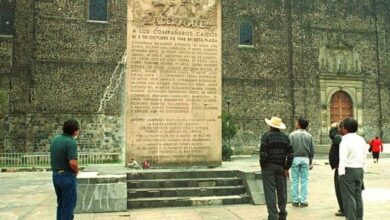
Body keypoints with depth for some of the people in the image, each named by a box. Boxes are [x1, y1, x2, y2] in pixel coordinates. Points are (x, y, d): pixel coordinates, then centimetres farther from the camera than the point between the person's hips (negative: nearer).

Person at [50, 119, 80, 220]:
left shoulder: (55, 139, 6)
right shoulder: (71, 142, -21)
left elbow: (56, 157, 14)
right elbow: (73, 163, -27)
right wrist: (77, 171, -8)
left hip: (55, 175, 8)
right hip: (67, 176, -8)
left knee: (61, 204, 19)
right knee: (68, 205, 2)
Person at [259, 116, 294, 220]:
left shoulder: (266, 136, -7)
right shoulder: (285, 137, 5)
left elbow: (263, 153, -13)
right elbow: (290, 154, -1)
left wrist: (262, 166, -2)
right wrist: (286, 168, 3)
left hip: (269, 166, -4)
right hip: (281, 167, 4)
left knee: (270, 192, 0)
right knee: (282, 191, 14)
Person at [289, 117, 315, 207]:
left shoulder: (292, 135, -5)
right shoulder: (309, 136, 3)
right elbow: (312, 150, 5)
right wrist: (311, 161, 15)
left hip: (295, 158, -2)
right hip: (305, 159, 2)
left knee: (295, 181, 4)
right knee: (304, 181, 6)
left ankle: (295, 201, 6)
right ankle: (303, 201, 6)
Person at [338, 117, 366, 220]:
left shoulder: (345, 141, -15)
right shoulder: (361, 140, 9)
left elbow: (343, 160, -19)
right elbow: (364, 158, 12)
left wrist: (341, 173, -14)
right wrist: (361, 168, 19)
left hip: (348, 170, -8)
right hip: (359, 170, 8)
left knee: (349, 197, -2)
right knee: (358, 196, 15)